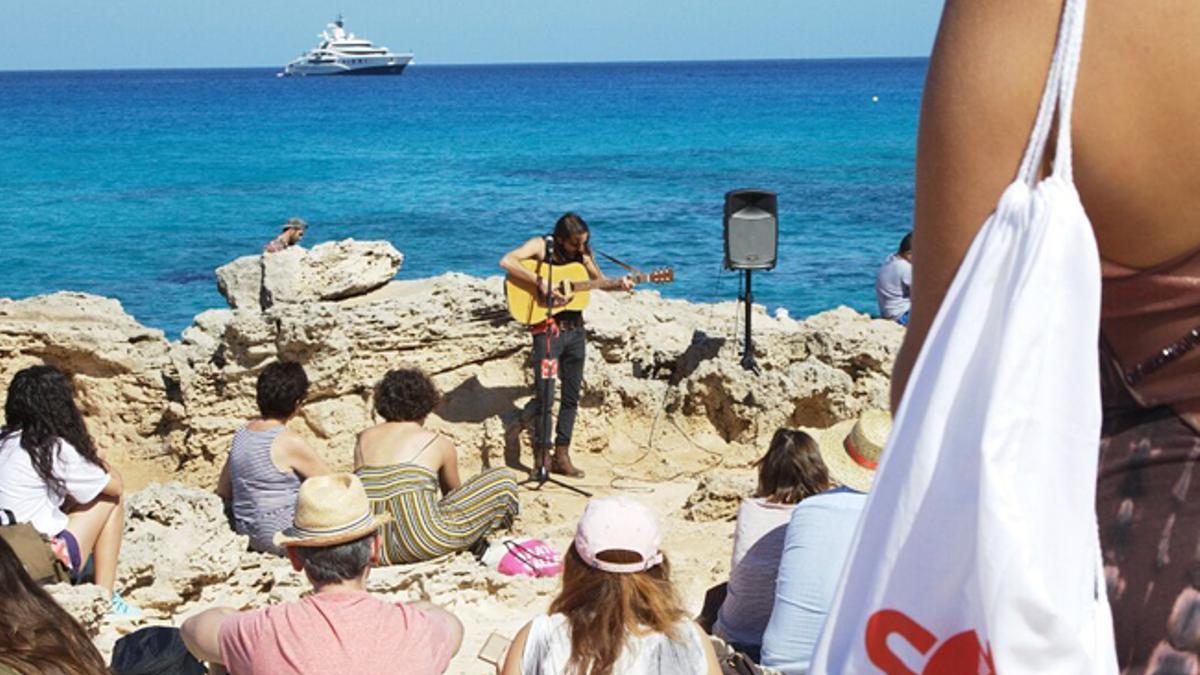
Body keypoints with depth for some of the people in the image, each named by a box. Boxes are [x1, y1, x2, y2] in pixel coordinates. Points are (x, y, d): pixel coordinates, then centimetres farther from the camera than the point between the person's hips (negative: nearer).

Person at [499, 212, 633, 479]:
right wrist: (539, 281, -29)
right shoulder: (541, 245, -10)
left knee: (571, 396, 9)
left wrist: (619, 284, -1)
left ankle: (561, 456, 18)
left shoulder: (583, 253, 6)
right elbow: (507, 261, -24)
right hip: (547, 329, -6)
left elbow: (600, 280, 19)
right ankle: (541, 456, 5)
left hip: (575, 329, 6)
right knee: (544, 397, -5)